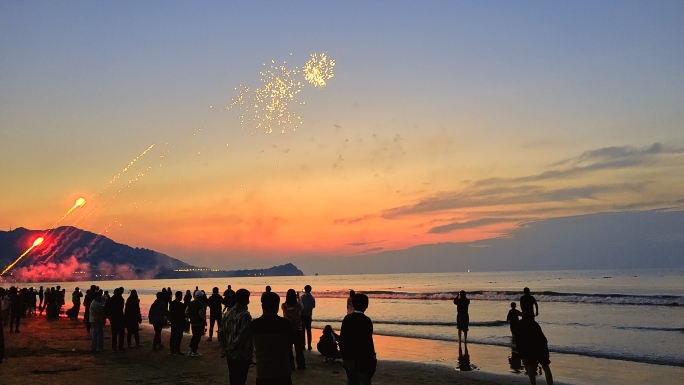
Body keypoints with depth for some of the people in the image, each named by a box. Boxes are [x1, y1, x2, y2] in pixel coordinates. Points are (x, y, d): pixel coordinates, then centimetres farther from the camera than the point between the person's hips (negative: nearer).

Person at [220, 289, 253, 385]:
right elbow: (242, 336, -22)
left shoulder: (228, 313, 3)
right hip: (242, 355, -7)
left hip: (230, 355, 7)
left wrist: (224, 347, 14)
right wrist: (230, 348, -11)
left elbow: (221, 333, 7)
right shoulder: (245, 315, -18)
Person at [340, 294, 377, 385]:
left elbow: (341, 339, 4)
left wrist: (344, 356, 13)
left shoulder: (347, 318, 1)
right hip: (363, 360, -6)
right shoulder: (366, 320, -16)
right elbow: (368, 341, -17)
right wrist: (372, 358, -6)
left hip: (348, 359, 6)